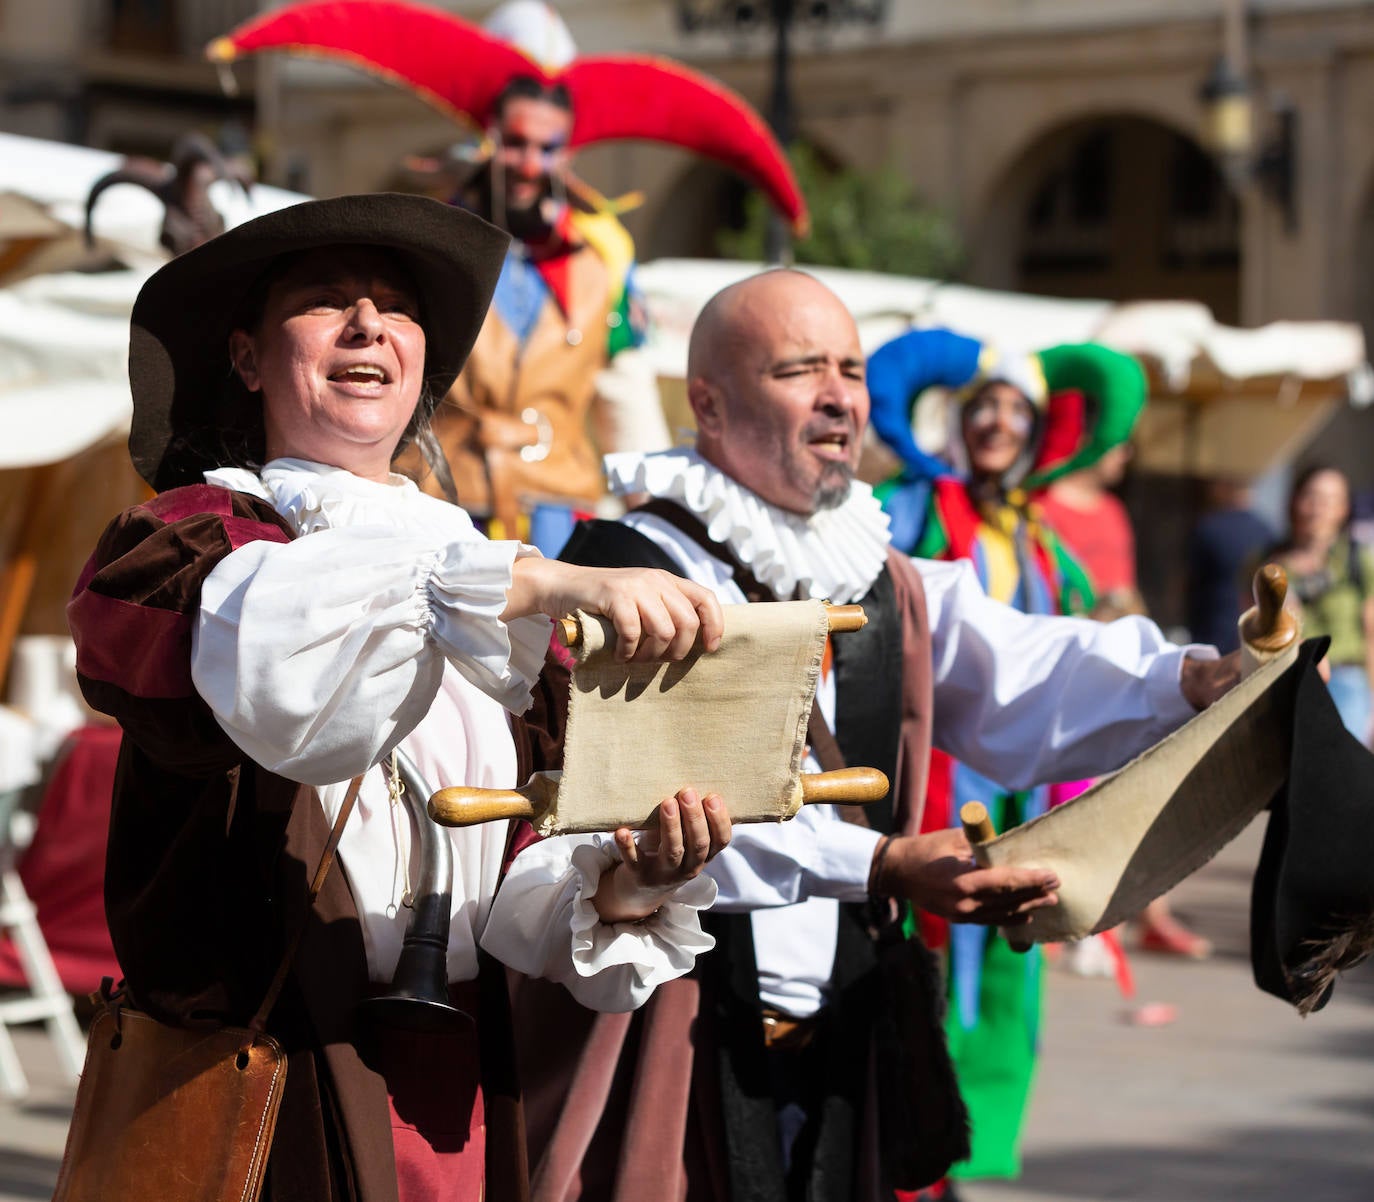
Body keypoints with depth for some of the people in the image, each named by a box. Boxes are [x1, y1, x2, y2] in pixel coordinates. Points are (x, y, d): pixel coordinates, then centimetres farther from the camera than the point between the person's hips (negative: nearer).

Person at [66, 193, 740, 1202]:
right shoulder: (189, 538, -2)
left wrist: (624, 886, -13)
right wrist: (558, 582, -35)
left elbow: (523, 890, 9)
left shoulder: (477, 568, 14)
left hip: (455, 1100, 5)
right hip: (266, 1112, -5)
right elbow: (269, 650, -27)